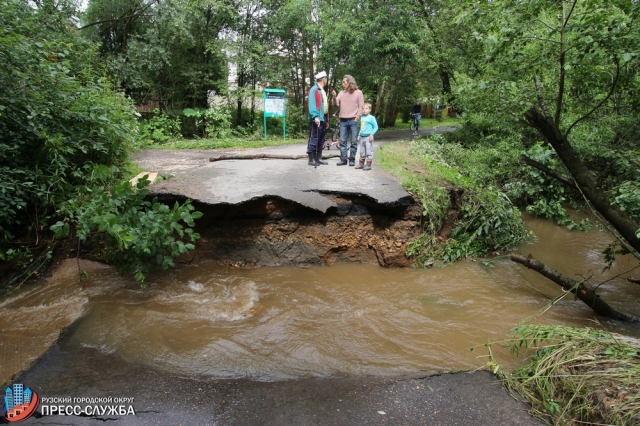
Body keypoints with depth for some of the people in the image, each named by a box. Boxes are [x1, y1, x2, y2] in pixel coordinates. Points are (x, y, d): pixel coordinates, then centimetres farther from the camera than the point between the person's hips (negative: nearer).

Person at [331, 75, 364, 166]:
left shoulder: (358, 92, 1)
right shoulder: (341, 93, 12)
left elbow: (361, 107, -1)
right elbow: (337, 104, 4)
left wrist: (356, 118, -7)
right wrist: (334, 97, -13)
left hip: (353, 121, -4)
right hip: (343, 121, 4)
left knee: (353, 141, 1)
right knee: (342, 141, 4)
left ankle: (352, 159, 8)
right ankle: (343, 159, 9)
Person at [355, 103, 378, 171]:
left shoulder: (371, 118, -8)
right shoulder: (362, 118, 13)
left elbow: (376, 127, -6)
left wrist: (371, 134, -15)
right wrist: (359, 135, 16)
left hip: (368, 137, -7)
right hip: (362, 137, 7)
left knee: (369, 152, -4)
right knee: (362, 152, 14)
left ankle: (368, 165, 0)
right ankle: (361, 164, 23)